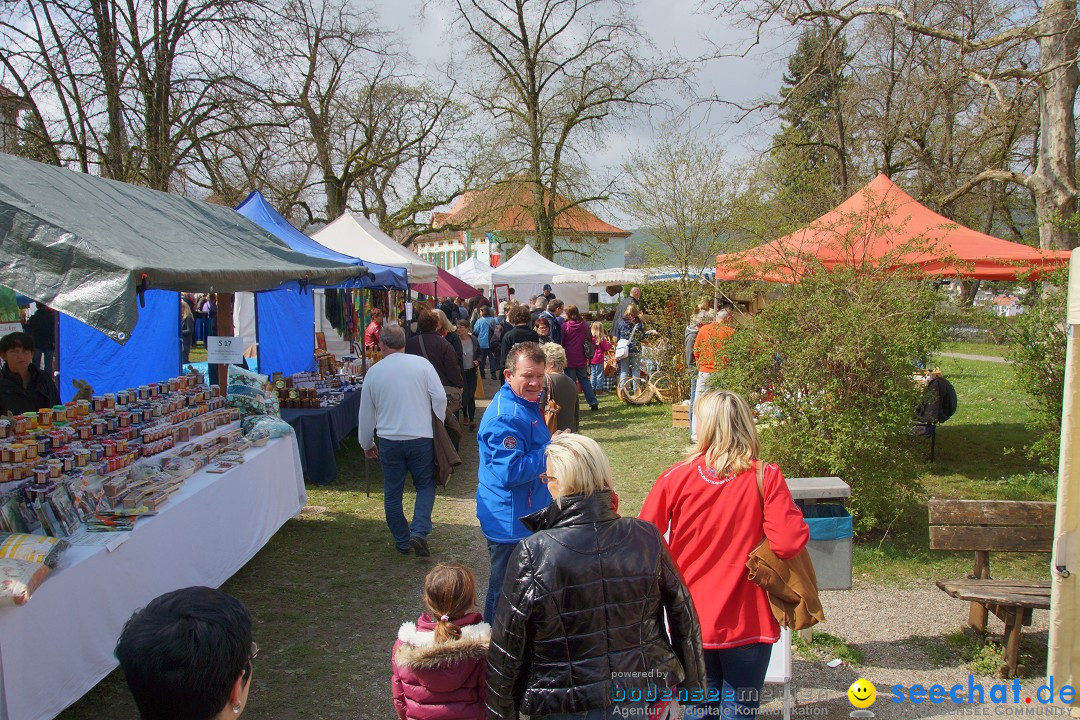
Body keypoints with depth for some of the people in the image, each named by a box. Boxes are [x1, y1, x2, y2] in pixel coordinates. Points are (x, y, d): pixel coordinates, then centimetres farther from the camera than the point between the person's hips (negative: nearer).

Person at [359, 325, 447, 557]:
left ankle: (402, 541, 21)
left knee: (392, 492, 14)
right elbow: (440, 397, -7)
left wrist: (367, 444, 23)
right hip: (421, 438, -1)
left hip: (389, 440, 1)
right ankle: (418, 532, -5)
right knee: (425, 486, 13)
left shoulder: (374, 372, 2)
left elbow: (366, 413, 10)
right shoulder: (422, 364, -4)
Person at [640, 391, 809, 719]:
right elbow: (790, 543, -20)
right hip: (746, 620, -1)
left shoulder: (677, 476, -10)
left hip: (690, 618, 2)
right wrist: (790, 508, -1)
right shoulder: (765, 477, -14)